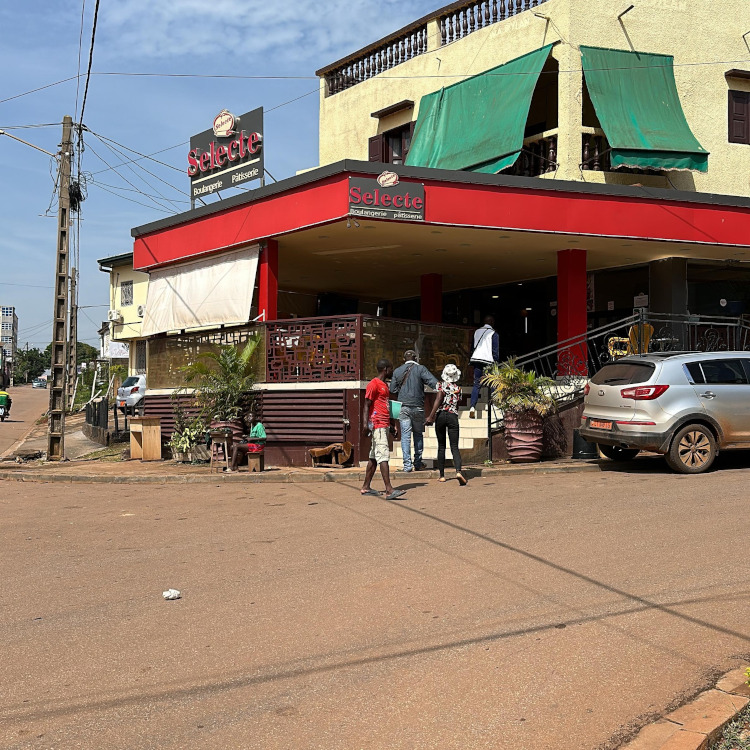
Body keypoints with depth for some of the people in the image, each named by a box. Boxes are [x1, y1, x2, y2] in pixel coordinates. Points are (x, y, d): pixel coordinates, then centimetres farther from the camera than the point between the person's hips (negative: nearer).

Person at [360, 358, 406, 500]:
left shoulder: (385, 385, 21)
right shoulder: (373, 384, -9)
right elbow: (366, 405, -13)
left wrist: (393, 425, 24)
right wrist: (366, 424, -21)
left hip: (385, 425, 10)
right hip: (377, 425, -10)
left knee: (374, 457, 11)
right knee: (383, 455, -15)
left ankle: (366, 487, 17)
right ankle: (389, 490, -21)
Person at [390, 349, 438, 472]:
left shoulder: (397, 371, 8)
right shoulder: (420, 369, -1)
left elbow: (392, 391, 8)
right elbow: (434, 383, -13)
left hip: (402, 407, 2)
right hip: (417, 407, -1)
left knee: (405, 435, 1)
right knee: (418, 434, 12)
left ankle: (407, 464, -5)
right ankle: (417, 463, 15)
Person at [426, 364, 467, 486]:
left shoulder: (442, 385, 0)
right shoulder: (458, 388, 12)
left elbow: (439, 399, -14)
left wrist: (431, 416, -18)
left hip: (441, 415, -1)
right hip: (453, 416, 1)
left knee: (441, 446, 10)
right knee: (454, 446, -5)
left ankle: (442, 475, 13)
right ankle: (458, 471, -29)